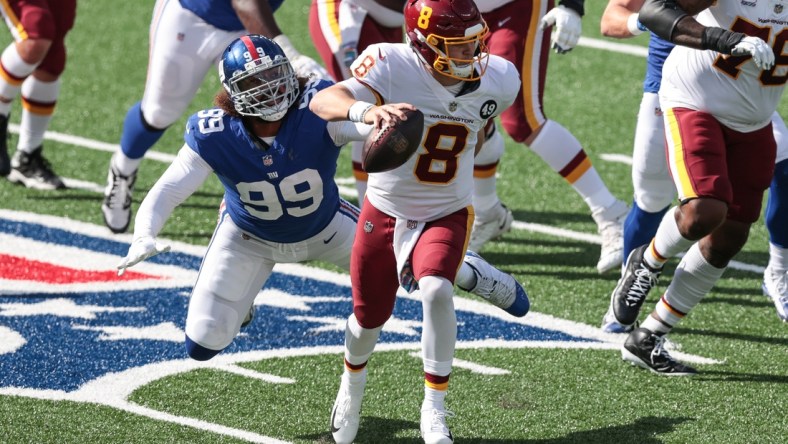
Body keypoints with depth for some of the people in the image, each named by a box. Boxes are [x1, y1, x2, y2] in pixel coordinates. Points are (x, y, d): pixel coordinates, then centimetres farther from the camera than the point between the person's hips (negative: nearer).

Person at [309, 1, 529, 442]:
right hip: (386, 211, 0)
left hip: (447, 214, 0)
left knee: (436, 290, -29)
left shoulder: (498, 80, -14)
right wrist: (367, 110, -61)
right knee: (370, 317, 15)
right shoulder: (391, 65, -26)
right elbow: (323, 102, -40)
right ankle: (352, 387, 51)